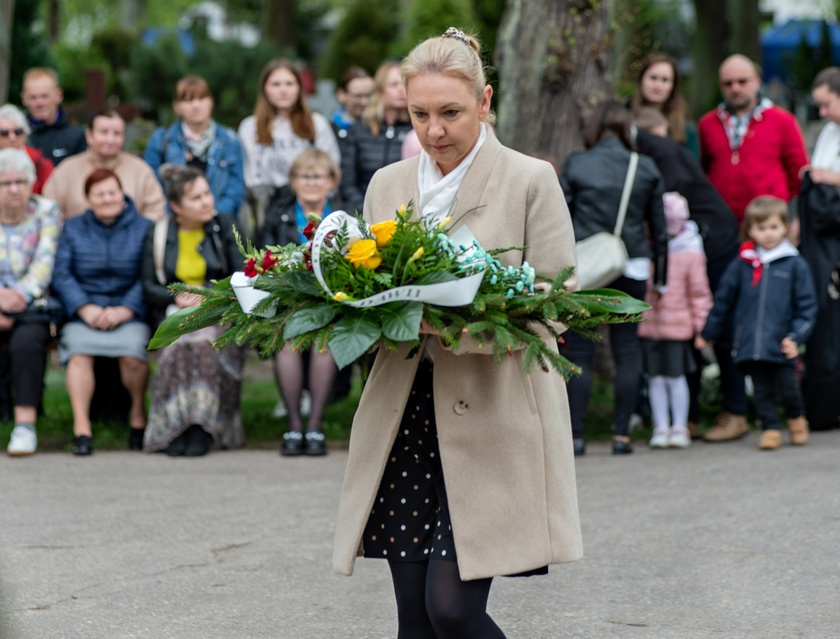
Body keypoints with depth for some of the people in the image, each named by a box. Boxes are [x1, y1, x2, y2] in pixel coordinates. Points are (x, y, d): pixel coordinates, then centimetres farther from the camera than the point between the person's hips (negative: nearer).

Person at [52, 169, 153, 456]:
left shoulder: (143, 228, 8)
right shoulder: (73, 228, 14)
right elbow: (61, 274, 4)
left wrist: (125, 310, -15)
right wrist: (84, 308, -11)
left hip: (128, 312, -1)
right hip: (84, 312, 1)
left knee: (132, 353, -30)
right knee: (79, 353, -30)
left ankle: (138, 413, -4)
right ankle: (81, 427, -30)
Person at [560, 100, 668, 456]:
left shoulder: (575, 165, -1)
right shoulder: (646, 169, 5)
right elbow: (658, 227, 11)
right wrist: (660, 277, 19)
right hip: (632, 267, 2)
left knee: (579, 351, 2)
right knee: (627, 350, 8)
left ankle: (576, 435, -1)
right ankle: (621, 435, 5)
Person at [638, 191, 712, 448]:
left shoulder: (690, 254, -3)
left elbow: (699, 291, 1)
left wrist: (698, 323, -1)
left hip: (677, 327, -3)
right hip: (648, 324, 3)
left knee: (675, 376, 2)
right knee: (655, 378, 6)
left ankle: (680, 427, 12)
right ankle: (661, 427, 15)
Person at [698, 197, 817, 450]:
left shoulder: (795, 265, 0)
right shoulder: (741, 265, 6)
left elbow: (807, 305, 1)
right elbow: (723, 300, 14)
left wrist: (796, 336, -9)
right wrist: (708, 333, 16)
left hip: (781, 345, -2)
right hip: (749, 344, 2)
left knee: (787, 389, 2)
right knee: (762, 391, 6)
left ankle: (796, 419, 29)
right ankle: (770, 429, 18)